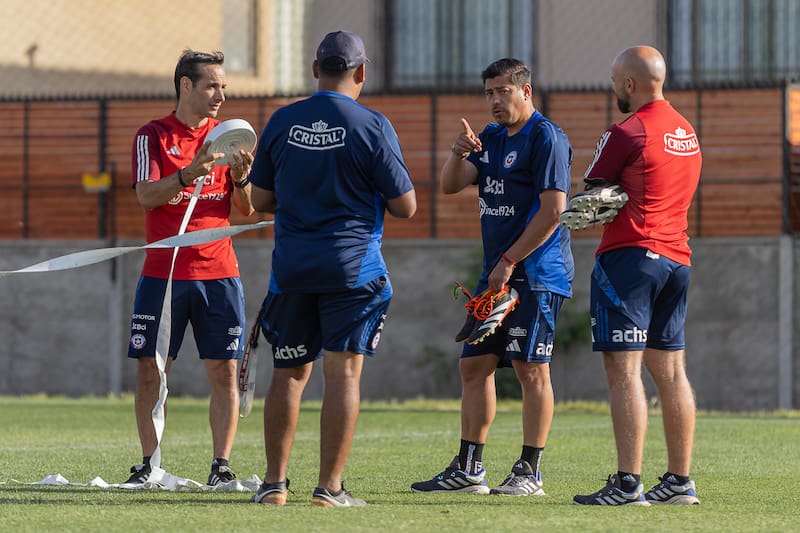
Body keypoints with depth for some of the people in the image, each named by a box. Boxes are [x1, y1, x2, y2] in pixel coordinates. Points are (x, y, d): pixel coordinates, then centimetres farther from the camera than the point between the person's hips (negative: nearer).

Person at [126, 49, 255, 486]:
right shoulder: (153, 136, 1)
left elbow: (246, 209, 8)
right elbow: (147, 196, -13)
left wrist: (241, 177, -13)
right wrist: (191, 172, -28)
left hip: (218, 273, 2)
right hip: (162, 273, -2)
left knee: (224, 372, -3)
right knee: (150, 371, -2)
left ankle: (222, 465, -1)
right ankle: (150, 463, 6)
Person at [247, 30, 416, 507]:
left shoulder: (281, 123, 2)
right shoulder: (372, 127, -8)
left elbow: (261, 200, 10)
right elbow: (406, 207, -5)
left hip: (291, 266, 3)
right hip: (352, 266, -3)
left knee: (289, 374, 12)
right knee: (344, 373, -1)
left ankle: (275, 482, 13)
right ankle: (330, 486, -4)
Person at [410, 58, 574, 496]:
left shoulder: (546, 138, -10)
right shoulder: (491, 138, 18)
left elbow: (552, 211, -16)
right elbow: (450, 185, 12)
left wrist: (509, 262, -16)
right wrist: (459, 152, -9)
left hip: (536, 274, -9)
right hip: (497, 275, 9)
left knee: (531, 368, -7)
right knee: (474, 365, 8)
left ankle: (529, 473, -4)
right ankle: (468, 470, 13)